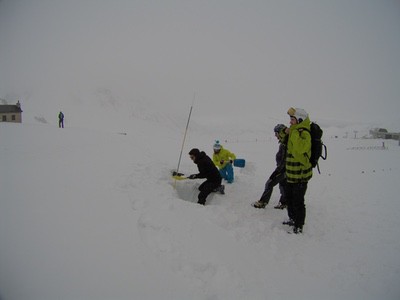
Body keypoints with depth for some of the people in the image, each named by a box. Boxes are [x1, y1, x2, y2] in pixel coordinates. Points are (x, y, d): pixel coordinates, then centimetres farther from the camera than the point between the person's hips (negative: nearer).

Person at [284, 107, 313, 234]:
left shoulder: (304, 133, -20)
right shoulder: (294, 132, 9)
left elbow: (300, 147, -39)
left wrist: (293, 132, -29)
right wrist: (285, 132, 3)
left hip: (300, 175, -10)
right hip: (291, 174, 10)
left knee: (298, 201, -1)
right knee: (289, 198, 22)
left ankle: (299, 226, 12)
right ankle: (293, 219, 40)